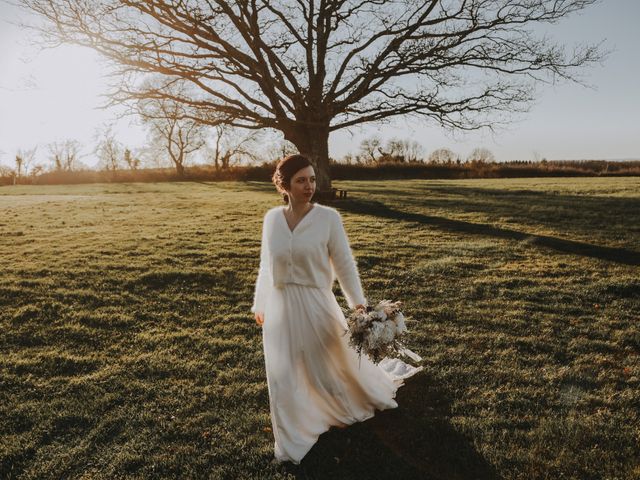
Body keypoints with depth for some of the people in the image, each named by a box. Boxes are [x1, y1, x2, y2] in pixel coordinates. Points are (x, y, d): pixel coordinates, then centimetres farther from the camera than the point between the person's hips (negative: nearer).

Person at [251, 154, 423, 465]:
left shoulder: (328, 217, -11)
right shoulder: (271, 218, 0)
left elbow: (344, 263, -7)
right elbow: (266, 265, 10)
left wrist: (358, 303, -14)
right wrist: (260, 304, 15)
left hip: (315, 305, -3)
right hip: (280, 308, 3)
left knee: (337, 363, 15)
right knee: (284, 376, 11)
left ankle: (374, 387, 48)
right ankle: (292, 440, 31)